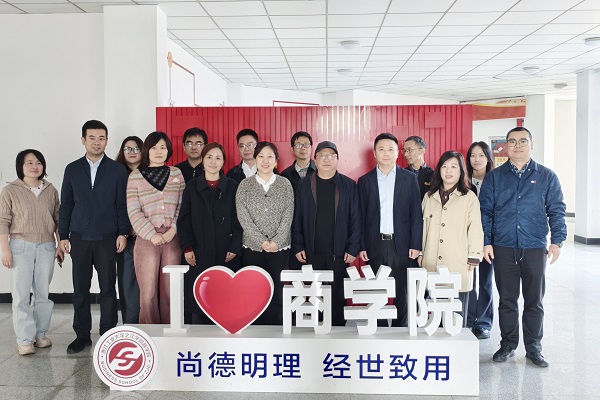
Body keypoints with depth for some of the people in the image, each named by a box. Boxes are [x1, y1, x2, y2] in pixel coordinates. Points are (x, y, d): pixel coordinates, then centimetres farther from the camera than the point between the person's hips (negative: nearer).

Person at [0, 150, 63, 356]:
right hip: (21, 247, -3)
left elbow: (58, 219, 9)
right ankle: (24, 340, 5)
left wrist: (61, 245, 6)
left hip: (46, 247, 3)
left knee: (43, 292, 9)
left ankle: (40, 334, 20)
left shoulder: (50, 190, 6)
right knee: (21, 294, -1)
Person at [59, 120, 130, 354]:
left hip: (107, 238, -2)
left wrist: (123, 233, -5)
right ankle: (82, 335, 19)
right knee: (80, 289, 7)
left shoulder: (117, 170, 3)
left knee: (108, 288, 3)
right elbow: (66, 205, 9)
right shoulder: (72, 170, 8)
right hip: (79, 238, 2)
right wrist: (63, 235, 5)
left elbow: (122, 204, 1)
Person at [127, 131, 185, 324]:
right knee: (148, 291, -2)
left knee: (170, 290, 4)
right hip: (147, 239, -1)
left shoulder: (176, 173, 12)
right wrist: (152, 235, -8)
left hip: (172, 238, 2)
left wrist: (173, 230, -6)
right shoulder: (135, 176, 6)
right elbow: (133, 212, 0)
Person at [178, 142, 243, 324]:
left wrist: (235, 247, -6)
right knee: (197, 299, 2)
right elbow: (184, 220, 7)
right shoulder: (191, 187, 9)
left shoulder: (233, 187, 6)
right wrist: (187, 247, -3)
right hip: (199, 254, 1)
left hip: (226, 254, -1)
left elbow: (239, 220, 3)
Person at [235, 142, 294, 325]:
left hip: (280, 247, 0)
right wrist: (261, 241, -13)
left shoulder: (285, 184, 4)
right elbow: (243, 217, -4)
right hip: (252, 247, 0)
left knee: (276, 291, 3)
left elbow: (288, 216, -2)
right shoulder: (245, 184, 4)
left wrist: (276, 241, -12)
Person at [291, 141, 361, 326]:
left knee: (338, 295, 1)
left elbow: (355, 219, 3)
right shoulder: (304, 185, 8)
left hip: (339, 253, 0)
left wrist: (353, 248, -3)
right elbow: (297, 218, 7)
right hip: (311, 252, 1)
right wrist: (298, 247, 0)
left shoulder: (348, 185, 6)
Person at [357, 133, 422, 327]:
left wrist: (415, 244, -4)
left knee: (402, 291, 5)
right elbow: (361, 216, 5)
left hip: (401, 244, 0)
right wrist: (361, 246, -1)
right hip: (375, 244, 1)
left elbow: (416, 214, 2)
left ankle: (400, 329, 19)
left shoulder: (409, 178, 5)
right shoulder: (365, 181, 7)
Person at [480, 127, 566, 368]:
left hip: (535, 248, 0)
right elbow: (485, 211, 5)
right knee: (507, 300, 9)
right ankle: (508, 344, 22)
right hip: (503, 248, 0)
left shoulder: (546, 176, 6)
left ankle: (534, 347, 21)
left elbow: (556, 210, 5)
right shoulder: (494, 177, 6)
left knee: (534, 301, 8)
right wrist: (486, 242, -2)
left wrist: (557, 241, -4)